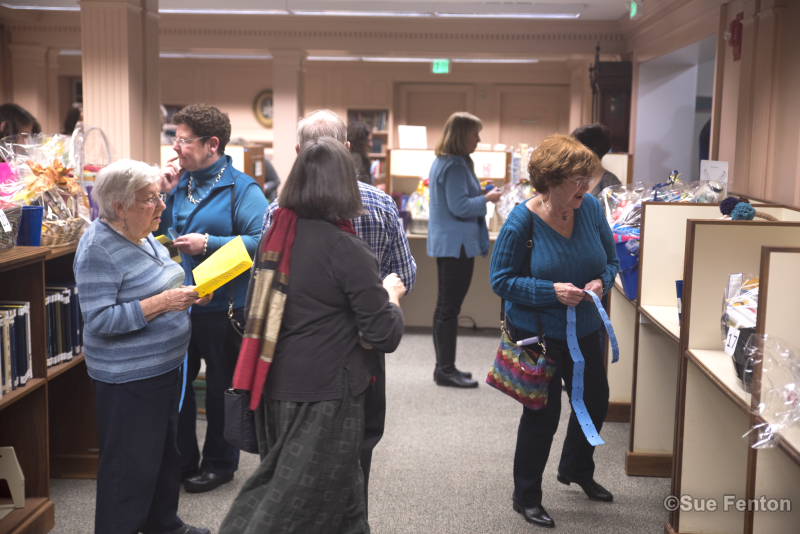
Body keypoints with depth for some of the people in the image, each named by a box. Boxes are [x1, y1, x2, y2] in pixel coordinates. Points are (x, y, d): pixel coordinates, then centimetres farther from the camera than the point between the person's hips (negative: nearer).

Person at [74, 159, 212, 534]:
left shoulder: (142, 236, 7)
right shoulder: (97, 249, -20)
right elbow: (99, 321, -25)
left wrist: (189, 294, 0)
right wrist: (163, 302, -29)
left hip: (165, 366, 9)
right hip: (128, 377, -9)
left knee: (165, 451, 21)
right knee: (131, 464, 1)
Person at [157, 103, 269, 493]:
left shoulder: (241, 188, -12)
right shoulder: (180, 181, 8)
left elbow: (262, 241, -22)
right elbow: (158, 231, 10)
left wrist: (208, 243, -23)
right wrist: (165, 192, -3)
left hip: (224, 306, -6)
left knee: (221, 387, 10)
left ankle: (220, 463, 27)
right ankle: (181, 460, 30)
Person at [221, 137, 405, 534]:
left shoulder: (275, 236, 0)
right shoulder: (345, 249, -19)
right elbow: (385, 336, -17)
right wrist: (390, 295, 2)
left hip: (276, 388, 7)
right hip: (324, 397, -7)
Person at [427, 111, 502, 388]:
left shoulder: (443, 162, 15)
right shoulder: (456, 166, -18)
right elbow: (459, 206, -22)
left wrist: (480, 195, 18)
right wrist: (487, 199, -9)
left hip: (445, 243, 11)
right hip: (456, 244, -11)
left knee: (445, 307, 15)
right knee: (449, 307, -5)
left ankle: (444, 367, 23)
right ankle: (446, 370, 2)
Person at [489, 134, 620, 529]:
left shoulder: (591, 208, -6)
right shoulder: (522, 222, -20)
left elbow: (611, 260, 6)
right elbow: (501, 280, -16)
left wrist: (601, 281, -17)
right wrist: (552, 291, -27)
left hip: (584, 329, 6)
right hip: (537, 334, -6)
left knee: (596, 402, 20)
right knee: (543, 413, 2)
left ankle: (576, 469, 49)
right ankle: (526, 497, 24)